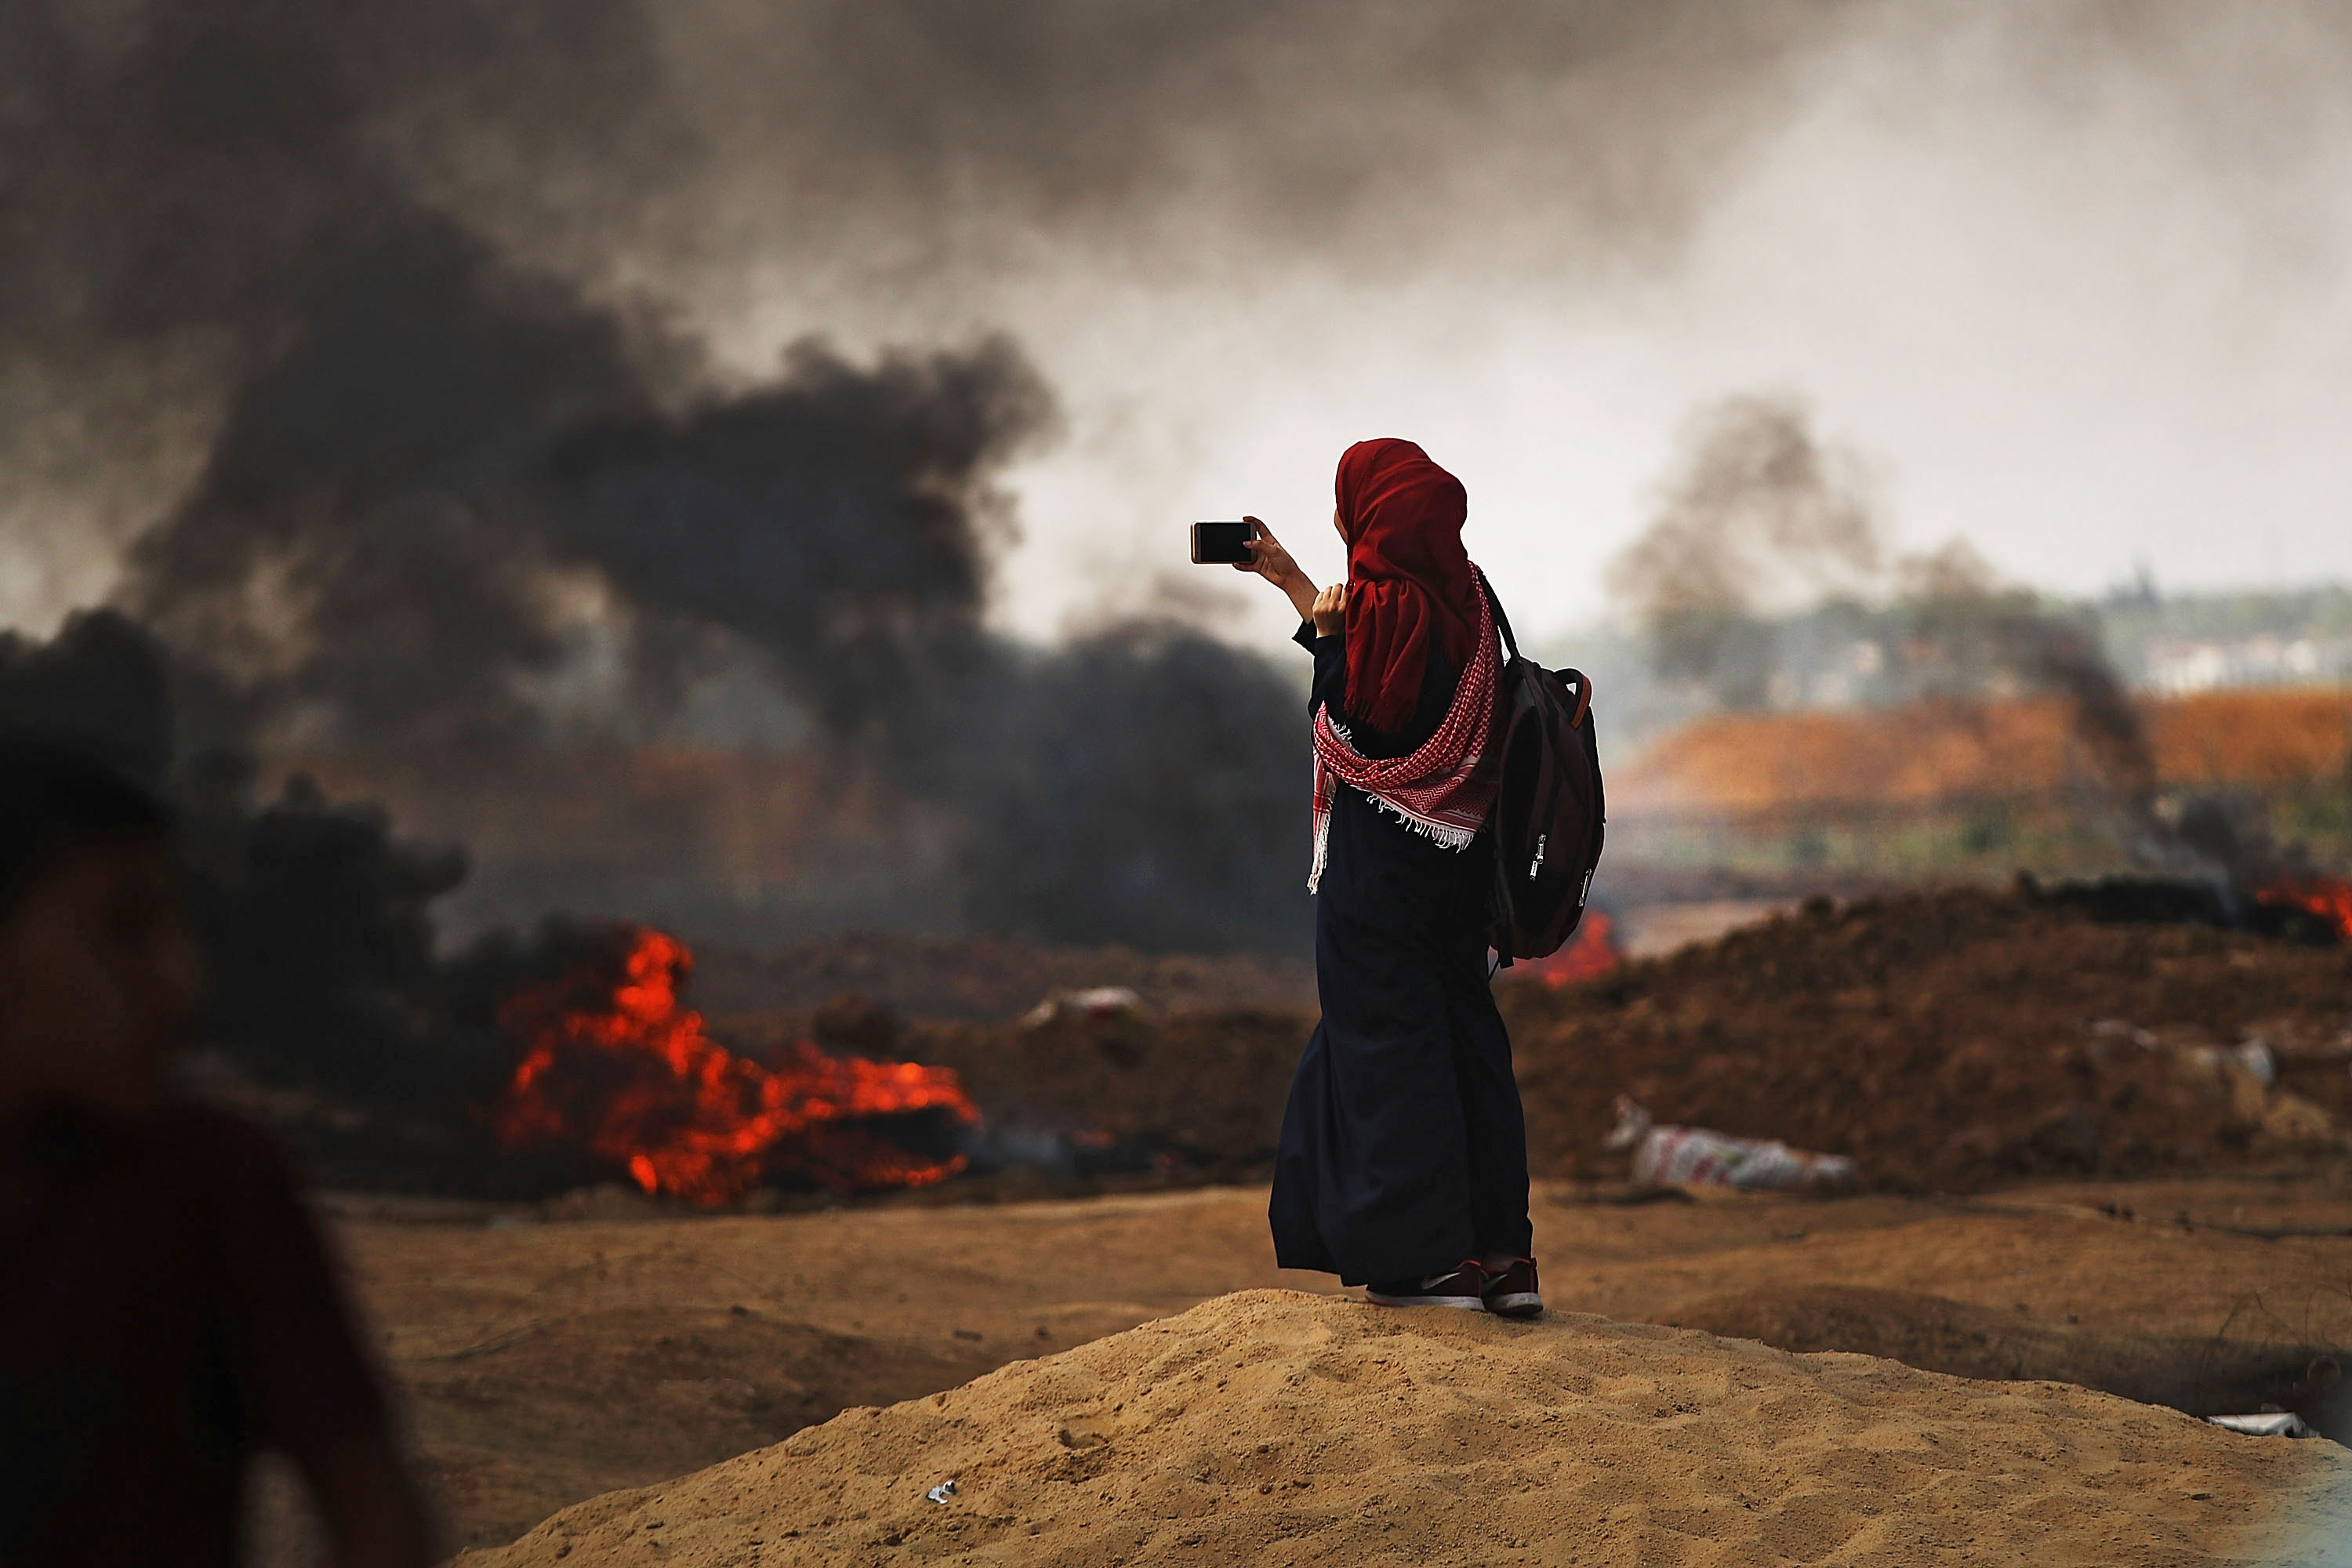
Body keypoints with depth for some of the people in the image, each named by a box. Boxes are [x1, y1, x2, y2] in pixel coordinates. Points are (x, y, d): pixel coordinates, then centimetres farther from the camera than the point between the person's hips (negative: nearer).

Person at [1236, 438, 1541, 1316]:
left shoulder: (1383, 603, -17)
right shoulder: (1458, 593, 8)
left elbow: (1343, 719, -16)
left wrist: (1323, 630, -7)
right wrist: (1288, 579, 26)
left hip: (1381, 854, -8)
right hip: (1455, 849, 8)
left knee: (1388, 1039, -1)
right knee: (1463, 1030, 11)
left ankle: (1434, 1259, -1)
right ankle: (1501, 1254, 13)